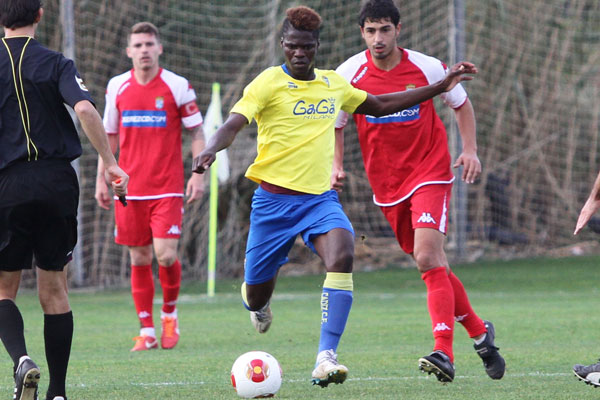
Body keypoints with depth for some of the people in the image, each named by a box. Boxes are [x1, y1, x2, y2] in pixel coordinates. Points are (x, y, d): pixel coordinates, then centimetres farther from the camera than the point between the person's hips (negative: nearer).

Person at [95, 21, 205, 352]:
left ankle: (169, 312, 13)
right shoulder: (117, 87, 6)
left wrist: (198, 173, -8)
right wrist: (101, 179, 10)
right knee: (139, 259, 3)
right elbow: (109, 136, 15)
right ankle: (147, 332, 11)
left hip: (167, 188, -3)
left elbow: (197, 133, 3)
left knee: (165, 254, -14)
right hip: (130, 188, 3)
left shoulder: (178, 87, -2)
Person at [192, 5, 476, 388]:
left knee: (342, 256, -29)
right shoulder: (269, 83, -7)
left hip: (321, 197, 3)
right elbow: (233, 124, -19)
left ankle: (326, 356, -30)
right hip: (274, 197, -3)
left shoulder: (333, 83, 10)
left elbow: (380, 105, 25)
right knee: (256, 295, 5)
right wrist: (210, 151, -41)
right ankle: (261, 305, 47)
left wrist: (441, 86, 23)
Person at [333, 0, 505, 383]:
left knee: (428, 258, -21)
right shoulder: (348, 74, -5)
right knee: (434, 265, 8)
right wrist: (336, 165, -6)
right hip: (387, 185, 3)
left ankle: (445, 353, -26)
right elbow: (335, 124, 9)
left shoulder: (427, 67, -7)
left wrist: (470, 149, -2)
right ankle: (479, 330, 29)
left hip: (430, 174, -3)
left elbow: (462, 104, 10)